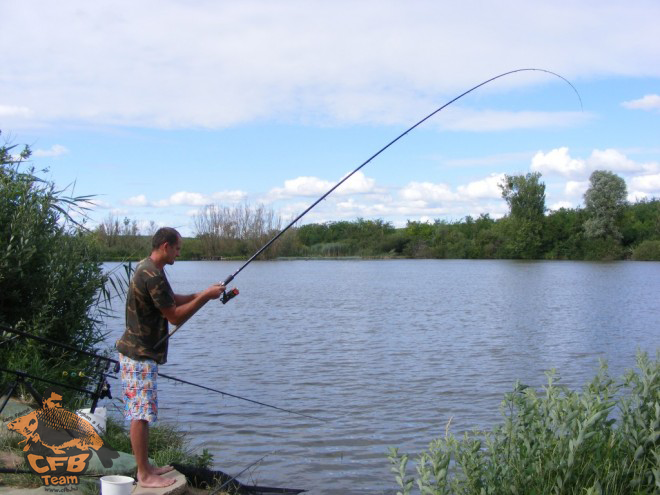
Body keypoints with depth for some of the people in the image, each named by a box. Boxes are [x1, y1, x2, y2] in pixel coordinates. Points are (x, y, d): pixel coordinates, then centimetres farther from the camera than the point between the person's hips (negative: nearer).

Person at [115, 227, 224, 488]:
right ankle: (144, 475, 4)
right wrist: (205, 297, -11)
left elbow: (173, 300, 18)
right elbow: (175, 316, -18)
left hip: (141, 352, 11)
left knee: (142, 414, 15)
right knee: (141, 414, -3)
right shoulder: (153, 275, -21)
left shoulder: (147, 267, 11)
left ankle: (145, 467, 25)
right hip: (140, 355, -11)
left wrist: (203, 293, 6)